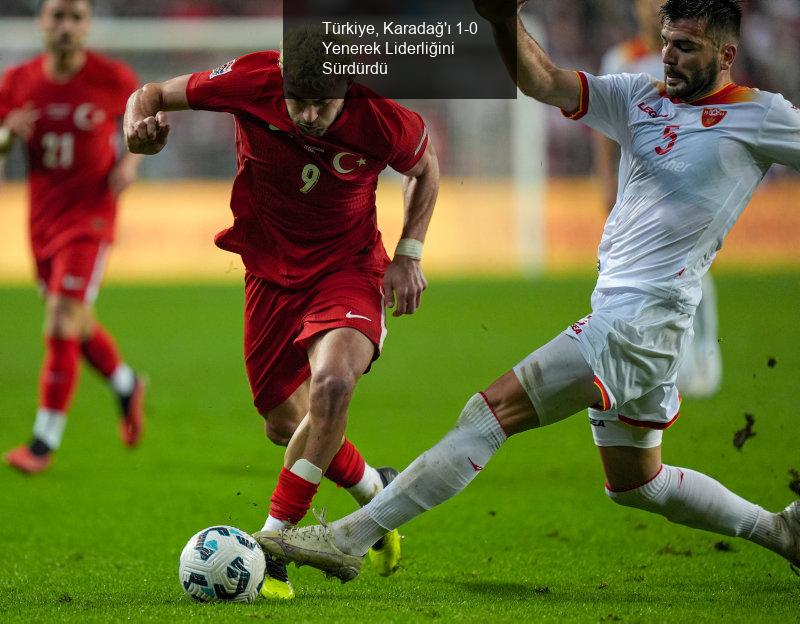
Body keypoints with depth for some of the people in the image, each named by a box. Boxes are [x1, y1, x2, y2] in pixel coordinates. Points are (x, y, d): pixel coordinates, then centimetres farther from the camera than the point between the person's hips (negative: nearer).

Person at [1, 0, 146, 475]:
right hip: (43, 218, 4)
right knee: (76, 327, 16)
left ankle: (45, 441, -8)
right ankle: (127, 386, 45)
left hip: (90, 217, -4)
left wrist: (132, 161, -8)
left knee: (62, 323, -15)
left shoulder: (113, 79, -8)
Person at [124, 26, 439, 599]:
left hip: (348, 267, -3)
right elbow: (153, 94, -7)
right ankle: (377, 491, 40)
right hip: (272, 268, 3)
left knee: (331, 385, -31)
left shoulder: (382, 119, -22)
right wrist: (141, 126, -30)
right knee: (283, 425, 9)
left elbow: (426, 166, 3)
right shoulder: (251, 83, -22)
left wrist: (409, 255, -4)